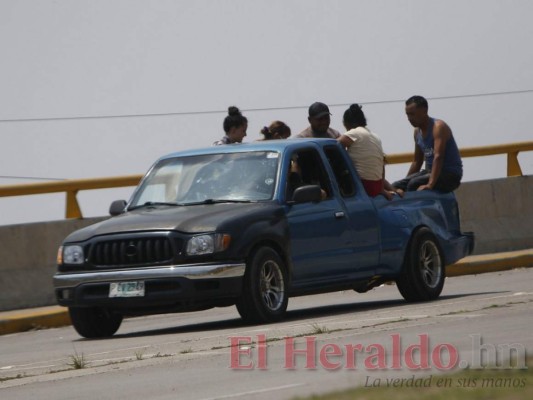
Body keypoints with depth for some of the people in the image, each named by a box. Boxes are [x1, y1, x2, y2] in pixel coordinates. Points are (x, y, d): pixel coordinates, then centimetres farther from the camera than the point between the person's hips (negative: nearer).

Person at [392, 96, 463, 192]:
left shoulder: (438, 127, -17)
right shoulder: (417, 132, 9)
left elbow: (438, 157, -30)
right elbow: (417, 161, 19)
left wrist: (430, 184, -41)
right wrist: (405, 182, 12)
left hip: (450, 174, -8)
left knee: (414, 184, -31)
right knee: (396, 186, -8)